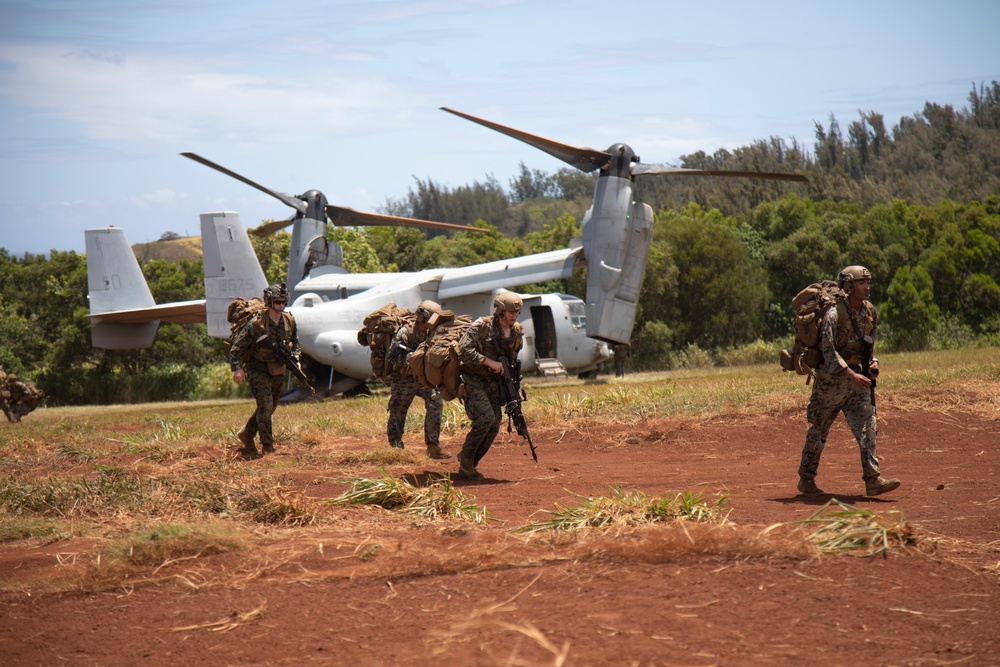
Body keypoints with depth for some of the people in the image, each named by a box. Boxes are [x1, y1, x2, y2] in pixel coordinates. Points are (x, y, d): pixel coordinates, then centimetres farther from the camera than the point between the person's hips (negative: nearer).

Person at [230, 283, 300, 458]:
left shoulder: (289, 321, -1)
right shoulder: (256, 323, -19)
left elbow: (294, 342, 18)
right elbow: (237, 345, -15)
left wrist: (295, 359, 1)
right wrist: (237, 369, -22)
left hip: (278, 371, 6)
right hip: (258, 370, -6)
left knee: (270, 407, 14)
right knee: (265, 405, -17)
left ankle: (246, 436, 31)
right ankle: (267, 444, -11)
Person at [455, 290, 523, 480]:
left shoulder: (517, 332, 5)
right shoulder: (481, 326, -15)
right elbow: (464, 350, -22)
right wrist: (490, 362, -24)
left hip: (494, 382, 7)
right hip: (473, 379, -7)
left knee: (493, 427, 0)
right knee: (486, 417, -23)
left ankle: (468, 467, 11)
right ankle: (466, 456, -5)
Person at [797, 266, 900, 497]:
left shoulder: (869, 312, 4)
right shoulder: (834, 314, -19)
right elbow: (829, 350, -25)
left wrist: (872, 361, -2)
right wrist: (851, 375, -33)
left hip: (854, 375, 6)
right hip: (831, 376, -6)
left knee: (866, 424, -7)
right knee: (819, 429, 5)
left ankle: (873, 480, -10)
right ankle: (806, 480, 17)